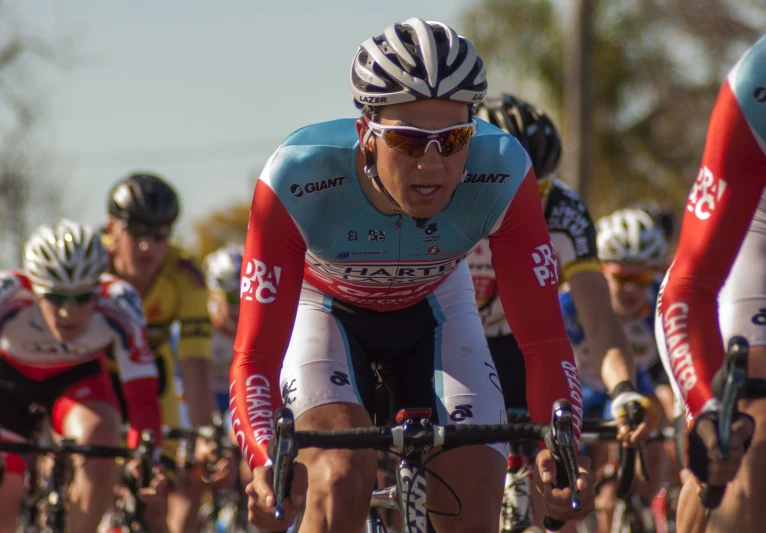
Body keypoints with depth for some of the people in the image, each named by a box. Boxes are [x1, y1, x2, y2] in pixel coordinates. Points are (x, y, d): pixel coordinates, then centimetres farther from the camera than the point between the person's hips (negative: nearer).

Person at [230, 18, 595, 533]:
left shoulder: (502, 173, -34)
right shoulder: (296, 181, -39)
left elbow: (543, 339, -30)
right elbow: (255, 355, -38)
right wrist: (267, 464, -57)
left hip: (433, 311, 2)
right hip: (326, 310, -2)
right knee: (341, 481, -28)